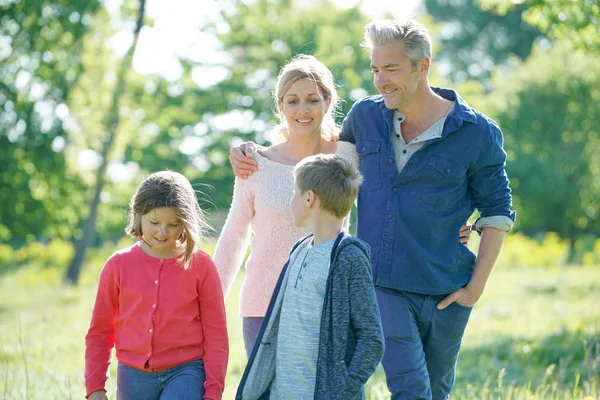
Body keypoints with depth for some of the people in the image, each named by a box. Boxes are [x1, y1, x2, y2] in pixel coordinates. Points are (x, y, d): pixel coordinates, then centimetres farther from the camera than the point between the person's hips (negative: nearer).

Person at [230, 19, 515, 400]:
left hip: (445, 291, -1)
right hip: (382, 283, 1)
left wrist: (477, 286, -5)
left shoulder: (477, 133, -4)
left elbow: (498, 211, 2)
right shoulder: (365, 116, 5)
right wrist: (252, 156, 12)